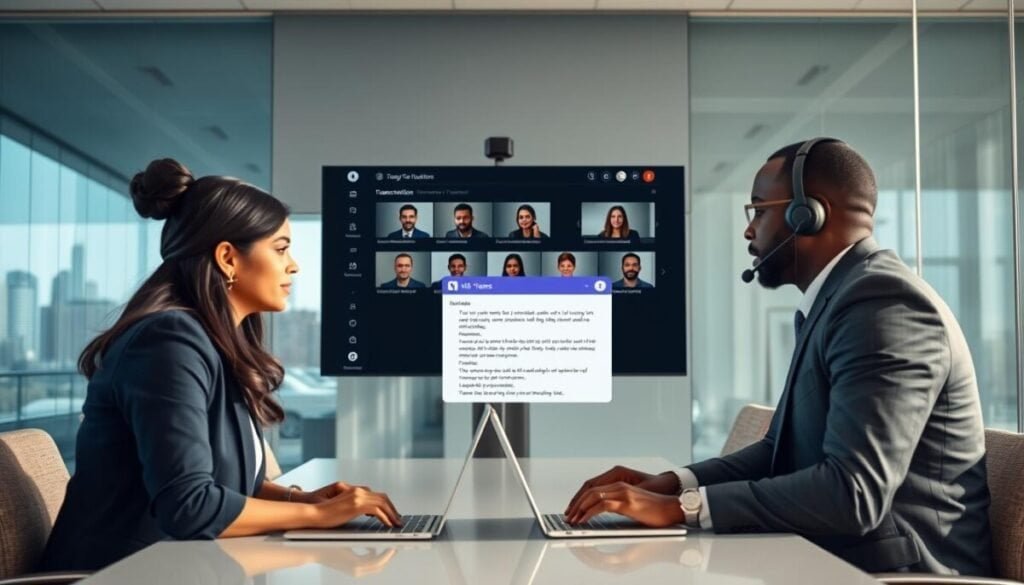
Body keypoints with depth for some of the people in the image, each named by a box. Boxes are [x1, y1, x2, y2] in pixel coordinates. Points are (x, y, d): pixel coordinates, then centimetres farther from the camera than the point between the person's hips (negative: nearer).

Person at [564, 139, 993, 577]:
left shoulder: (884, 303, -18)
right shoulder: (837, 301, 12)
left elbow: (852, 491, -27)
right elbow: (785, 450, 13)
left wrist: (680, 506, -23)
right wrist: (674, 483, -1)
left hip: (893, 571, -8)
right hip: (836, 561, 8)